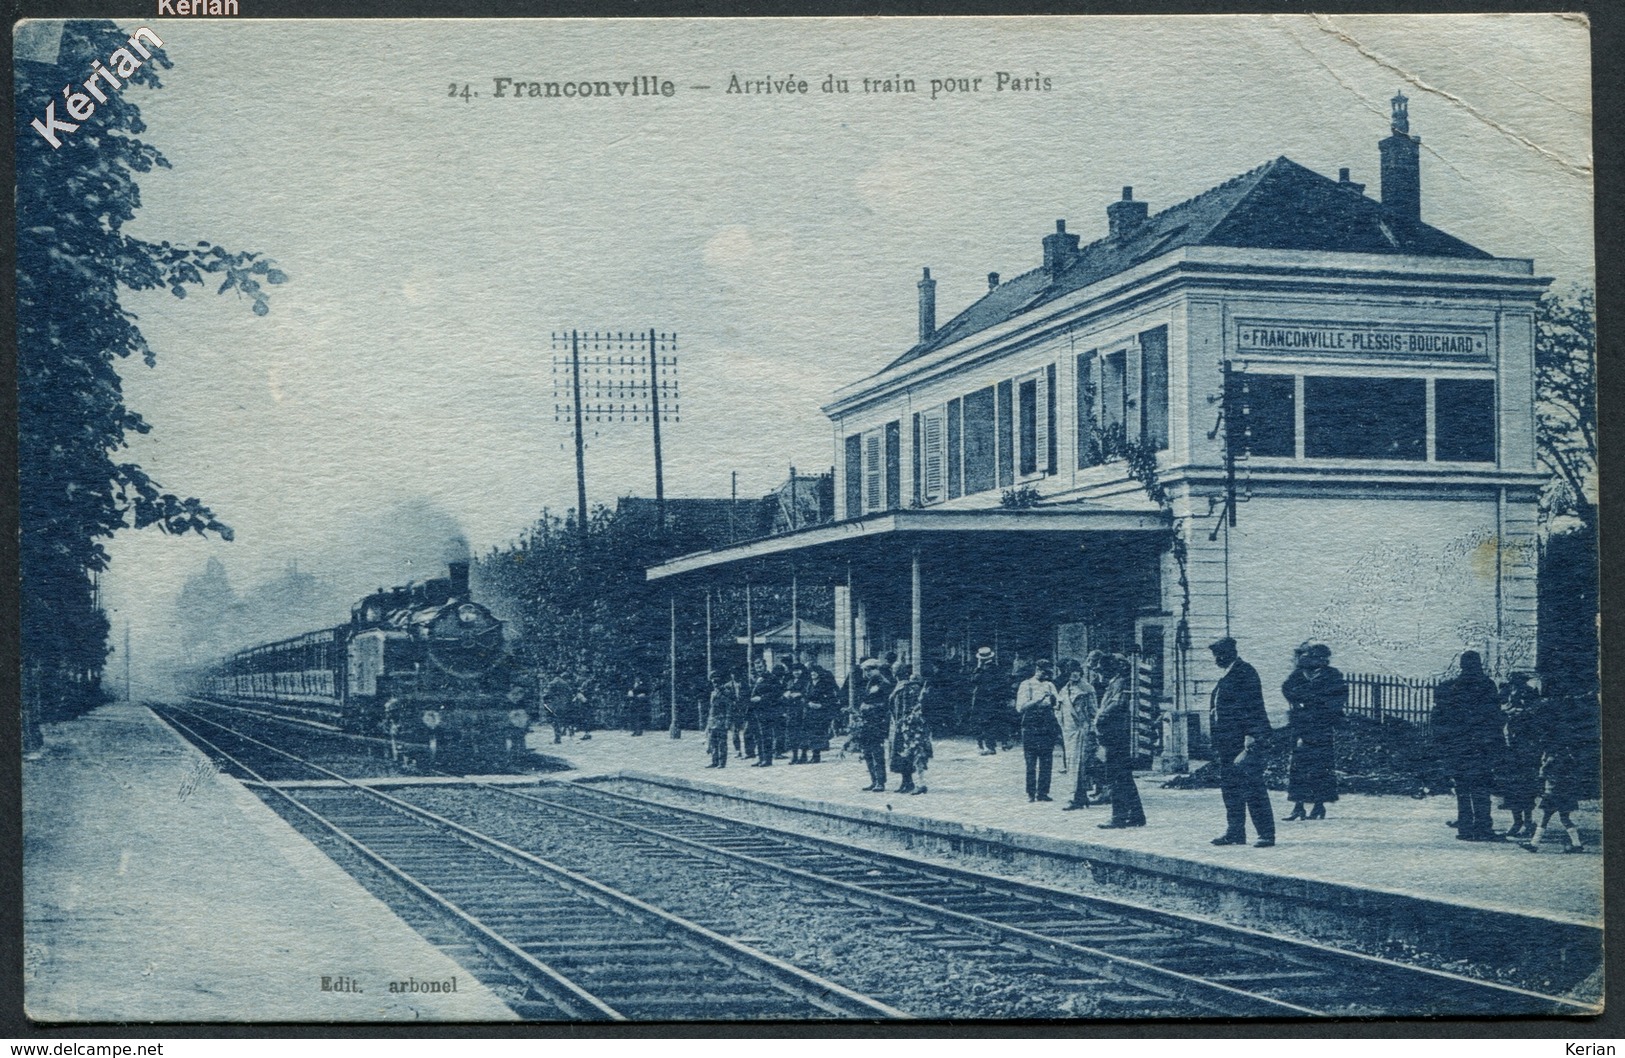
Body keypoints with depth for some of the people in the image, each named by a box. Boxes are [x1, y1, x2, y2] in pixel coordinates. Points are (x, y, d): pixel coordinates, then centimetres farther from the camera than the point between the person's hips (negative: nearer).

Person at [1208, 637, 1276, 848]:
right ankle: (1234, 832, 17)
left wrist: (1251, 738, -22)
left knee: (1252, 787, -7)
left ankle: (1267, 834, -3)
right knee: (1229, 786, 11)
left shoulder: (1245, 673, -12)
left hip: (1243, 740, -10)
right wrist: (1218, 744, 20)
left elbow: (1252, 706, -18)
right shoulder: (1227, 675, 18)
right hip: (1228, 741, 10)